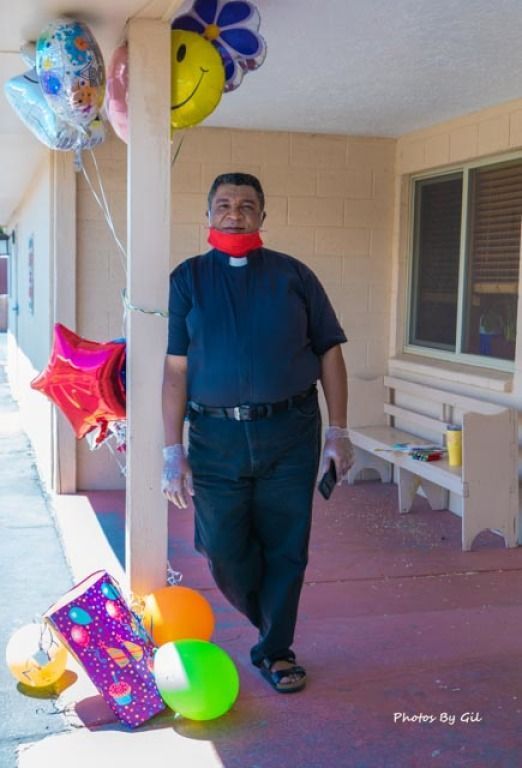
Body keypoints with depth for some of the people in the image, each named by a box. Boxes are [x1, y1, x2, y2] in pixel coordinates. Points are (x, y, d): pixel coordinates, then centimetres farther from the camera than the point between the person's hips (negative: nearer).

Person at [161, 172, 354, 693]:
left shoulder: (293, 276, 5)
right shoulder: (188, 278, 5)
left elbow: (329, 352, 5)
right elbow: (176, 367, 0)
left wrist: (338, 431, -2)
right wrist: (172, 451, -5)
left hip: (290, 433, 0)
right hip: (216, 435, 1)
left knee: (285, 548, 4)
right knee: (224, 551, 5)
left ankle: (275, 650, 24)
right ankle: (270, 624, 34)